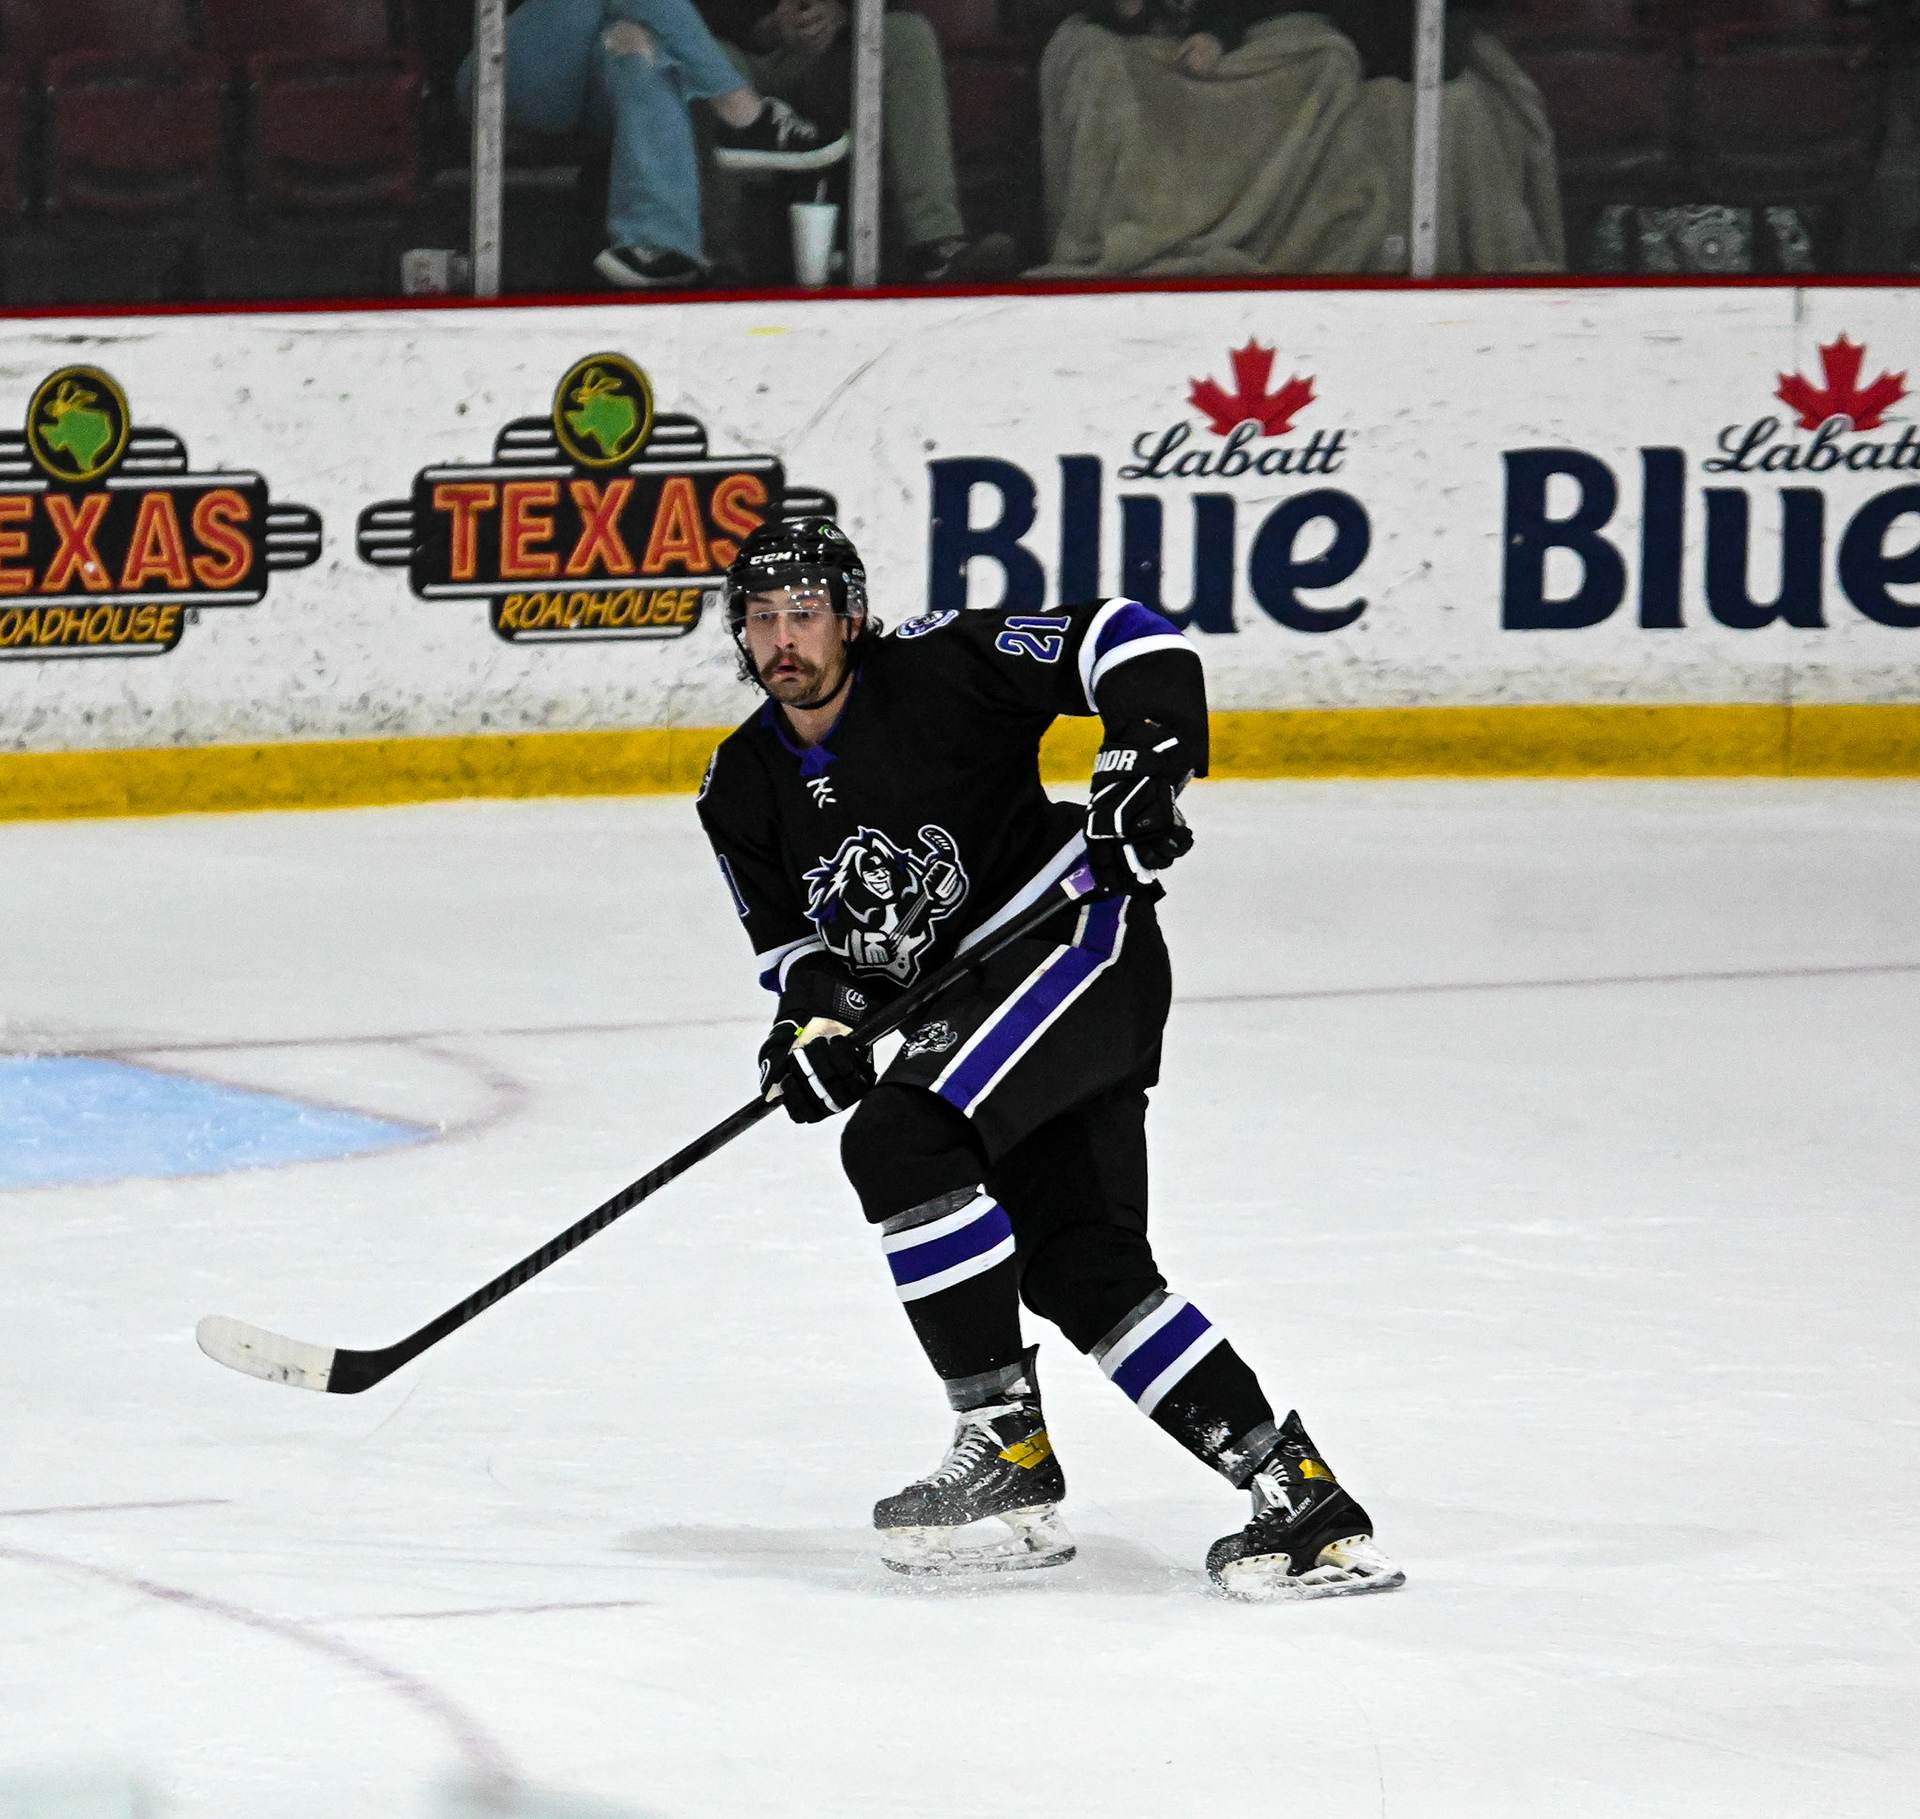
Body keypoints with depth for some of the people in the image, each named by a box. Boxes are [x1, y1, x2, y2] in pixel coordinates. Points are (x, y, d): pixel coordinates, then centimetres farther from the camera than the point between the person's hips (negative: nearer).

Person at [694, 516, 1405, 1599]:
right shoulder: (745, 795, 8)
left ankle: (1008, 1452, -18)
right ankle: (1301, 1500, 1)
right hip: (968, 1005, 8)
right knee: (1086, 1271, 0)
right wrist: (814, 1012, -8)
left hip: (1082, 938, -8)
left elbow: (1135, 644, -12)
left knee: (900, 1140, -24)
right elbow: (795, 937, 14)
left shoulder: (936, 668, -12)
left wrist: (1148, 763, -26)